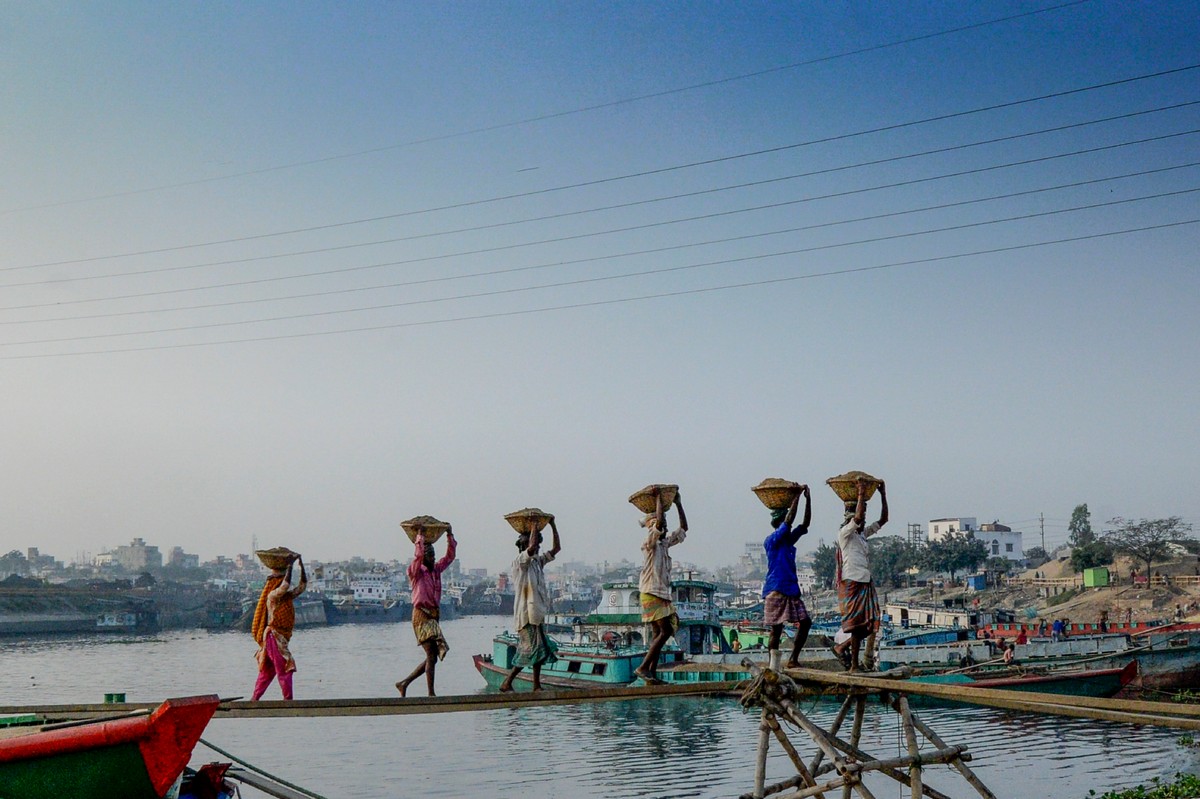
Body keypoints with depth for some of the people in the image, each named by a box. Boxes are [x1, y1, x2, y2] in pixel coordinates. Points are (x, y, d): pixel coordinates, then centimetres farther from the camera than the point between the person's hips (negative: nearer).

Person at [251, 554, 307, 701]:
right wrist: (290, 565, -20)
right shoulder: (272, 596, -11)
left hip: (281, 638, 9)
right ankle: (288, 699, -6)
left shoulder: (288, 596, 12)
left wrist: (301, 565, 7)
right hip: (274, 637, -9)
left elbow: (302, 585, 14)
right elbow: (285, 586, -27)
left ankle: (254, 699, 15)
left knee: (267, 671, 11)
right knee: (285, 669, -8)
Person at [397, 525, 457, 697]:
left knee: (432, 657, 7)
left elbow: (450, 556, 18)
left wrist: (450, 535, 11)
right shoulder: (416, 571, -5)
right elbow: (418, 556, -23)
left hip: (434, 615, 8)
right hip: (422, 615, -8)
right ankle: (431, 693, -11)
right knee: (431, 654, -13)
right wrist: (420, 536, -17)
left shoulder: (436, 570, 14)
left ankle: (403, 683, 18)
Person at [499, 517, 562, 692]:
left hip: (537, 612, 9)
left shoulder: (538, 561, 15)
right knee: (530, 649, -11)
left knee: (540, 648, 8)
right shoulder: (520, 561, -10)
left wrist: (552, 525, 10)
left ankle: (537, 686, 12)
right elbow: (531, 547, -28)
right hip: (526, 612, -9)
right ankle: (506, 683, -6)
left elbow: (556, 548, 17)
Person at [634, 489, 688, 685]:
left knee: (658, 634, 5)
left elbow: (684, 528, 24)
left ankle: (652, 674, 5)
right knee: (665, 631, -15)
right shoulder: (650, 542, -8)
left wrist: (679, 504, 19)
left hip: (662, 594, 9)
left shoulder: (666, 543, 17)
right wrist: (659, 500, -12)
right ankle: (643, 667, -14)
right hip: (651, 593, -9)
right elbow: (659, 521, -23)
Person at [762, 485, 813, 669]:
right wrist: (797, 497, -12)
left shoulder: (789, 540, 15)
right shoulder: (771, 541, -7)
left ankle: (793, 660, 9)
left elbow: (805, 523, 13)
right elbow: (789, 520, -17)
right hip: (776, 590, -8)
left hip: (792, 589, 8)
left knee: (805, 622, 2)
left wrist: (808, 499, 4)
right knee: (776, 630, -5)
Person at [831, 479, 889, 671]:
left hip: (866, 583, 8)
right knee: (858, 625, -7)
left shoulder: (864, 533, 17)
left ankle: (842, 647, 22)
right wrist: (861, 494, -18)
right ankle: (854, 665, 1)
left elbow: (883, 520, 17)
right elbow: (858, 517, -24)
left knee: (868, 625, 4)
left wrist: (883, 495, 11)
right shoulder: (844, 533, -6)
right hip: (851, 583, -8)